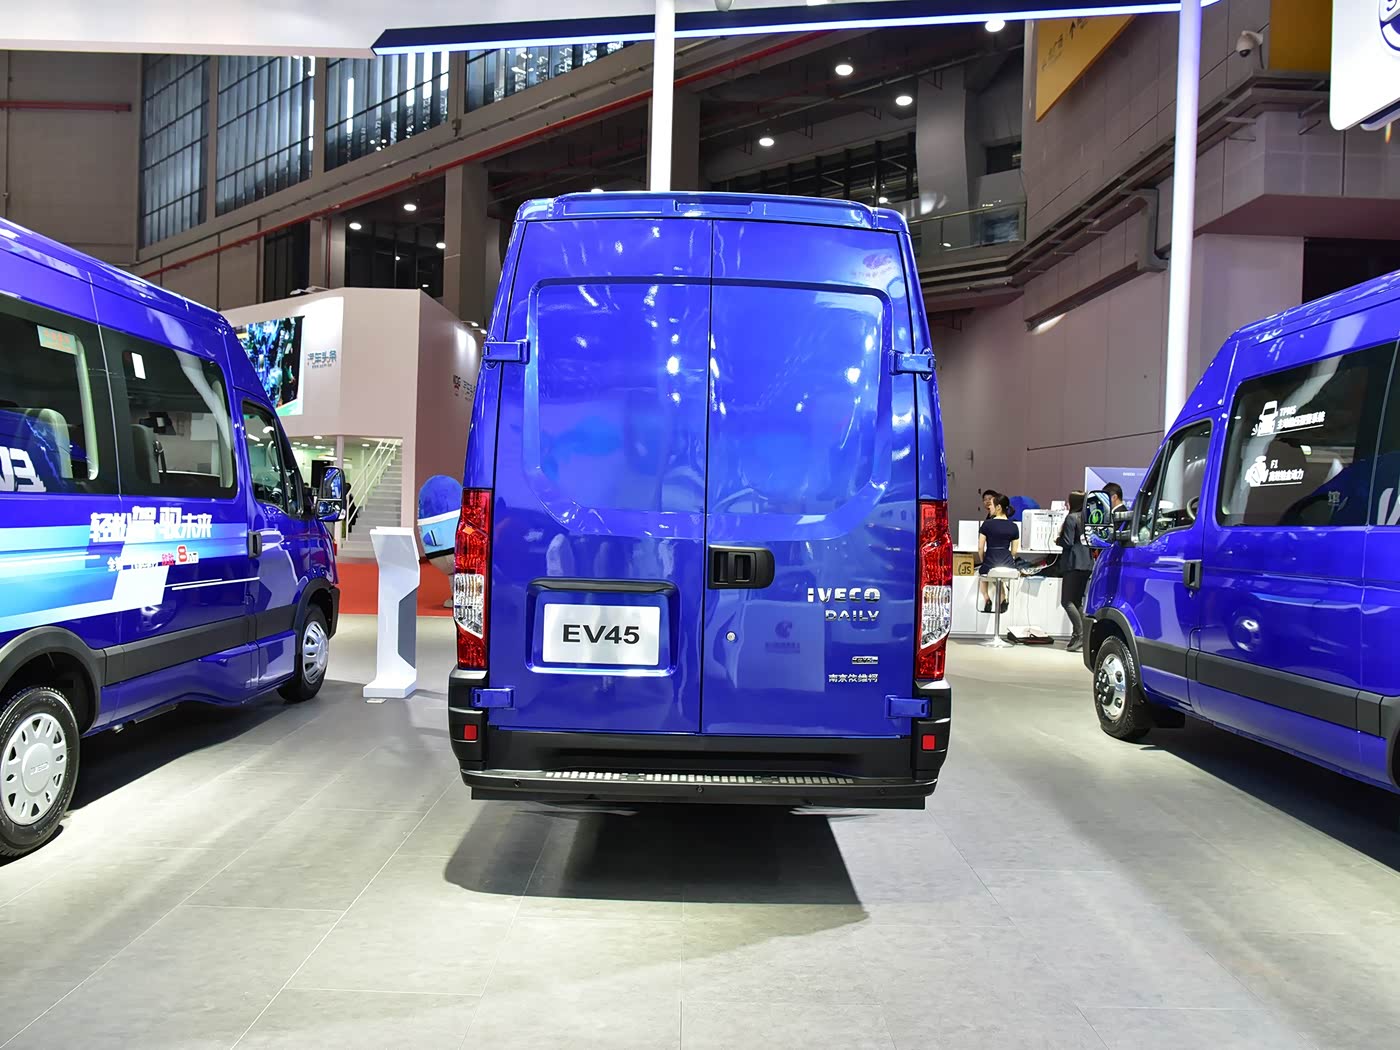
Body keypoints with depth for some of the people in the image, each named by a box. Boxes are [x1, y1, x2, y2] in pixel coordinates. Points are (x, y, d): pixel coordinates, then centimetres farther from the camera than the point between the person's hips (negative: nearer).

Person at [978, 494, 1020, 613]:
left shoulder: (987, 524, -7)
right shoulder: (1013, 527, 3)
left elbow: (980, 547, -4)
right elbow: (1014, 551, 7)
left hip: (990, 563, -3)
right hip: (1008, 565, 3)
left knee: (982, 575, 35)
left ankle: (986, 599, 13)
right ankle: (1003, 599, 14)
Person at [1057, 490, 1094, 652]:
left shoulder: (1071, 518, -10)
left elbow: (1067, 542, -14)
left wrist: (1058, 539, 5)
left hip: (1073, 564, -8)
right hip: (1088, 564, 8)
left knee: (1067, 601, -5)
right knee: (1077, 601, 13)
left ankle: (1080, 634, -16)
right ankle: (1077, 636, 10)